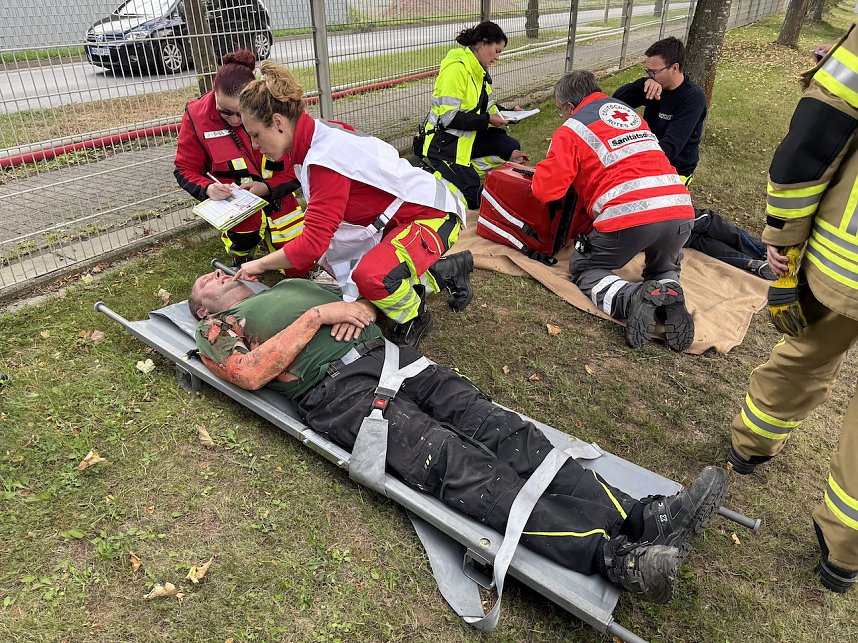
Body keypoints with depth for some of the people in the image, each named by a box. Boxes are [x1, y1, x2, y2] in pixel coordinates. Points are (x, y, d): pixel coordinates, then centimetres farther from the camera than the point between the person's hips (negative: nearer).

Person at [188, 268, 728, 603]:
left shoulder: (292, 284, 35)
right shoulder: (217, 328, 18)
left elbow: (366, 306, 30)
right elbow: (249, 371, -5)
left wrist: (357, 308, 5)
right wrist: (319, 315, -4)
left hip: (387, 354, 6)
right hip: (337, 391, -6)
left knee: (494, 425, -17)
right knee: (457, 465, -27)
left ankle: (642, 517, -26)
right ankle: (613, 555, -39)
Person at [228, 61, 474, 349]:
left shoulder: (326, 156, -28)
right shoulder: (321, 135, 0)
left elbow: (313, 243, -29)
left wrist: (260, 264, -16)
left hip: (432, 215, -10)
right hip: (398, 215, 10)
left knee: (370, 276, -34)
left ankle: (414, 317, 2)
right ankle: (443, 270, 18)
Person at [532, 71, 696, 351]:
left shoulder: (572, 129, 5)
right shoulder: (628, 111, 24)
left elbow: (545, 189, 0)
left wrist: (541, 176, 23)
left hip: (628, 215, -5)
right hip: (681, 211, 6)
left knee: (584, 268, 19)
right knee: (664, 268, 33)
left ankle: (632, 298, -10)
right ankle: (670, 300, 0)